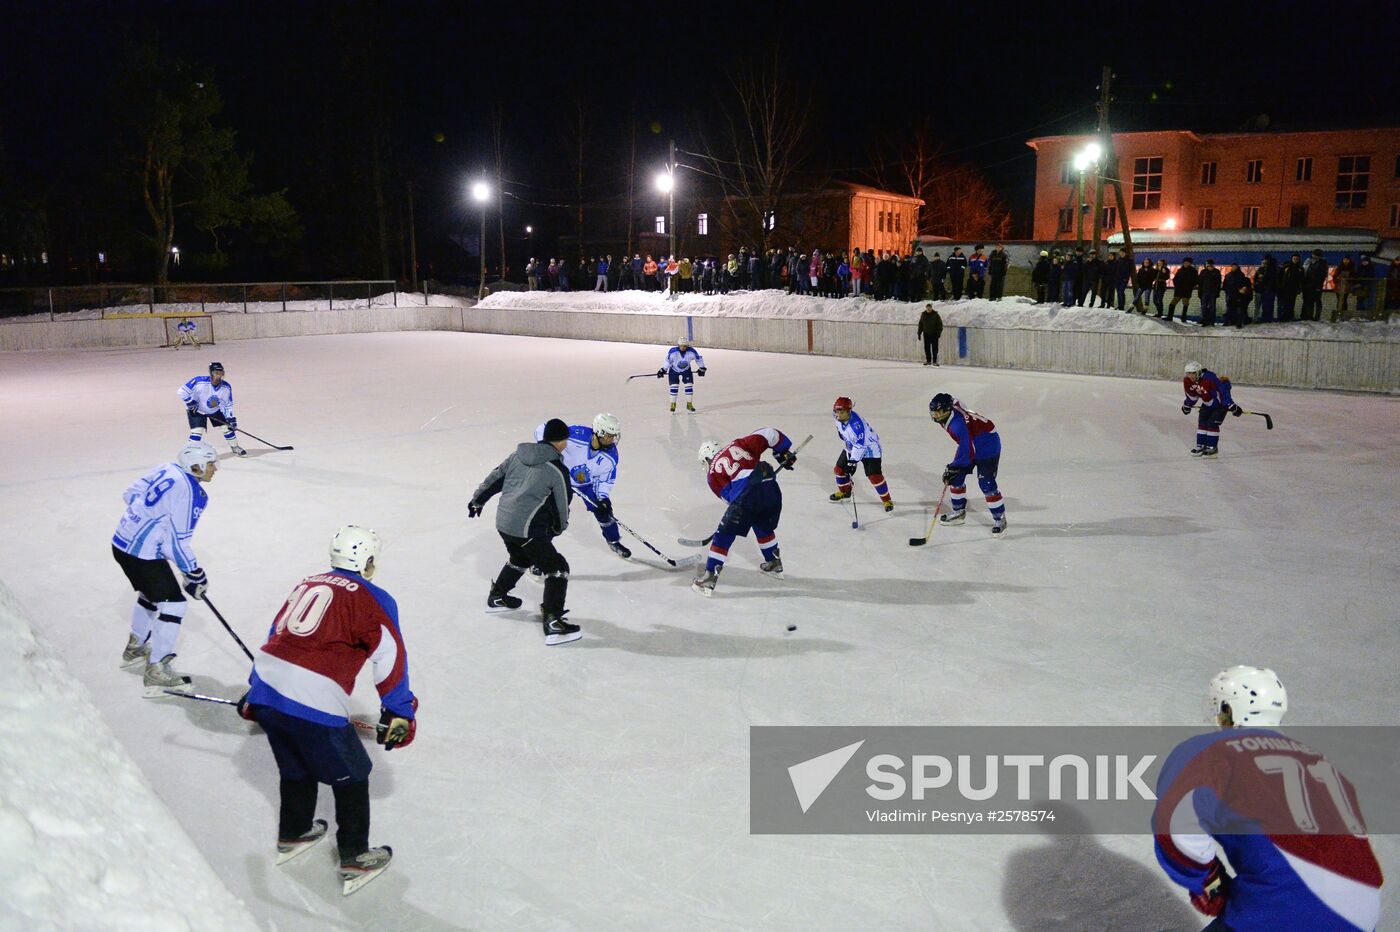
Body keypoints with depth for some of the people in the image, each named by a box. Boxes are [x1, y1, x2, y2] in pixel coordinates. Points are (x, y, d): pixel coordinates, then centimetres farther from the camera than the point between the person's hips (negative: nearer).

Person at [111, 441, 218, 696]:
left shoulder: (167, 469, 2)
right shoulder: (192, 495, -22)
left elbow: (131, 493, 14)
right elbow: (177, 542, -20)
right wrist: (195, 574, -9)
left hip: (122, 542, 10)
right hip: (142, 553, -10)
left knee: (151, 592, 29)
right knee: (172, 603, -3)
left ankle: (135, 648, 47)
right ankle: (156, 672, 0)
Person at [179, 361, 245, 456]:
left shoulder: (226, 387, -19)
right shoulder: (199, 382, -33)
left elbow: (227, 404, -7)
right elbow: (182, 391, -26)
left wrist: (230, 418, -14)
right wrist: (190, 403, -23)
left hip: (216, 410, 4)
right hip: (197, 410, -4)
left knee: (228, 426, 4)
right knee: (197, 430, -18)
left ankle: (235, 448, 25)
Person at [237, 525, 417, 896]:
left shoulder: (307, 584, 20)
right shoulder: (374, 599, -1)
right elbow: (391, 661, -5)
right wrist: (400, 714, 4)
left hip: (265, 685, 7)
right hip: (313, 703, -7)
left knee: (296, 766, 29)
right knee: (351, 776, 12)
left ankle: (292, 836, 47)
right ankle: (355, 863, 18)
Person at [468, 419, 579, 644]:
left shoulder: (518, 455, 6)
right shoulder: (558, 471, -12)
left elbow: (494, 478, 15)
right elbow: (561, 507, -2)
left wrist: (478, 499, 30)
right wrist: (559, 527, 18)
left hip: (503, 522, 8)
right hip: (527, 530, -8)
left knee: (520, 558, 33)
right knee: (557, 568, -2)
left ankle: (497, 597, 50)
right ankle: (552, 623, -11)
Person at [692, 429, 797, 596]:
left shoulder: (712, 472, 17)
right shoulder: (737, 444, 24)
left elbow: (728, 496, 12)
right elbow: (767, 434, 16)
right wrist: (786, 452, 27)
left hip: (746, 497, -4)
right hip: (771, 490, 4)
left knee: (724, 535, 8)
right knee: (764, 527, 31)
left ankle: (710, 577, 8)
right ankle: (774, 564, 45)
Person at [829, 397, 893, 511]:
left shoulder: (857, 424, -38)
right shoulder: (838, 418, -13)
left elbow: (860, 446, -34)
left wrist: (853, 461, -31)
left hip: (868, 447, -8)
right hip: (851, 446, 8)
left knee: (874, 475, -15)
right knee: (839, 469, 10)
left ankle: (887, 500, 0)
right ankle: (844, 491, 35)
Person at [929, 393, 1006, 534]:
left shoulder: (958, 424, -36)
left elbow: (968, 451, -33)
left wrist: (953, 467, -24)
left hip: (988, 446, -10)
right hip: (971, 444, 10)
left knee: (986, 484, -15)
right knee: (956, 477, 9)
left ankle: (1000, 519, -3)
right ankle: (959, 512, 24)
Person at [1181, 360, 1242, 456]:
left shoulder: (1210, 378, -36)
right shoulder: (1187, 381, -12)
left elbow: (1223, 392, -34)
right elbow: (1191, 395, 9)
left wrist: (1232, 406, -34)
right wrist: (1187, 405, 22)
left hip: (1220, 403, -7)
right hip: (1207, 403, 7)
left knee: (1212, 423, -13)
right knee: (1202, 422, 2)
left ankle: (1212, 447, -4)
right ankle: (1201, 445, 12)